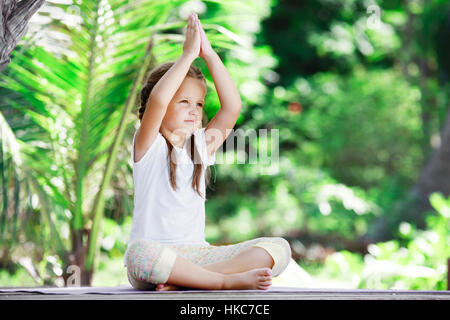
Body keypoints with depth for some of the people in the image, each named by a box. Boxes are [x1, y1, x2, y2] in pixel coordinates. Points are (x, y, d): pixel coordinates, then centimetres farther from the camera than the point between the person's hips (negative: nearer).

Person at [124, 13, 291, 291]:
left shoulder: (202, 146, 15)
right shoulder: (149, 146, 0)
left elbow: (232, 106, 1)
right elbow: (156, 100, -20)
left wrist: (209, 54, -3)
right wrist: (188, 54, -14)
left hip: (197, 255, 5)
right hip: (156, 252, -5)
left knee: (278, 248, -15)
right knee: (139, 253, -42)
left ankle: (181, 281, -27)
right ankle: (229, 280, -30)